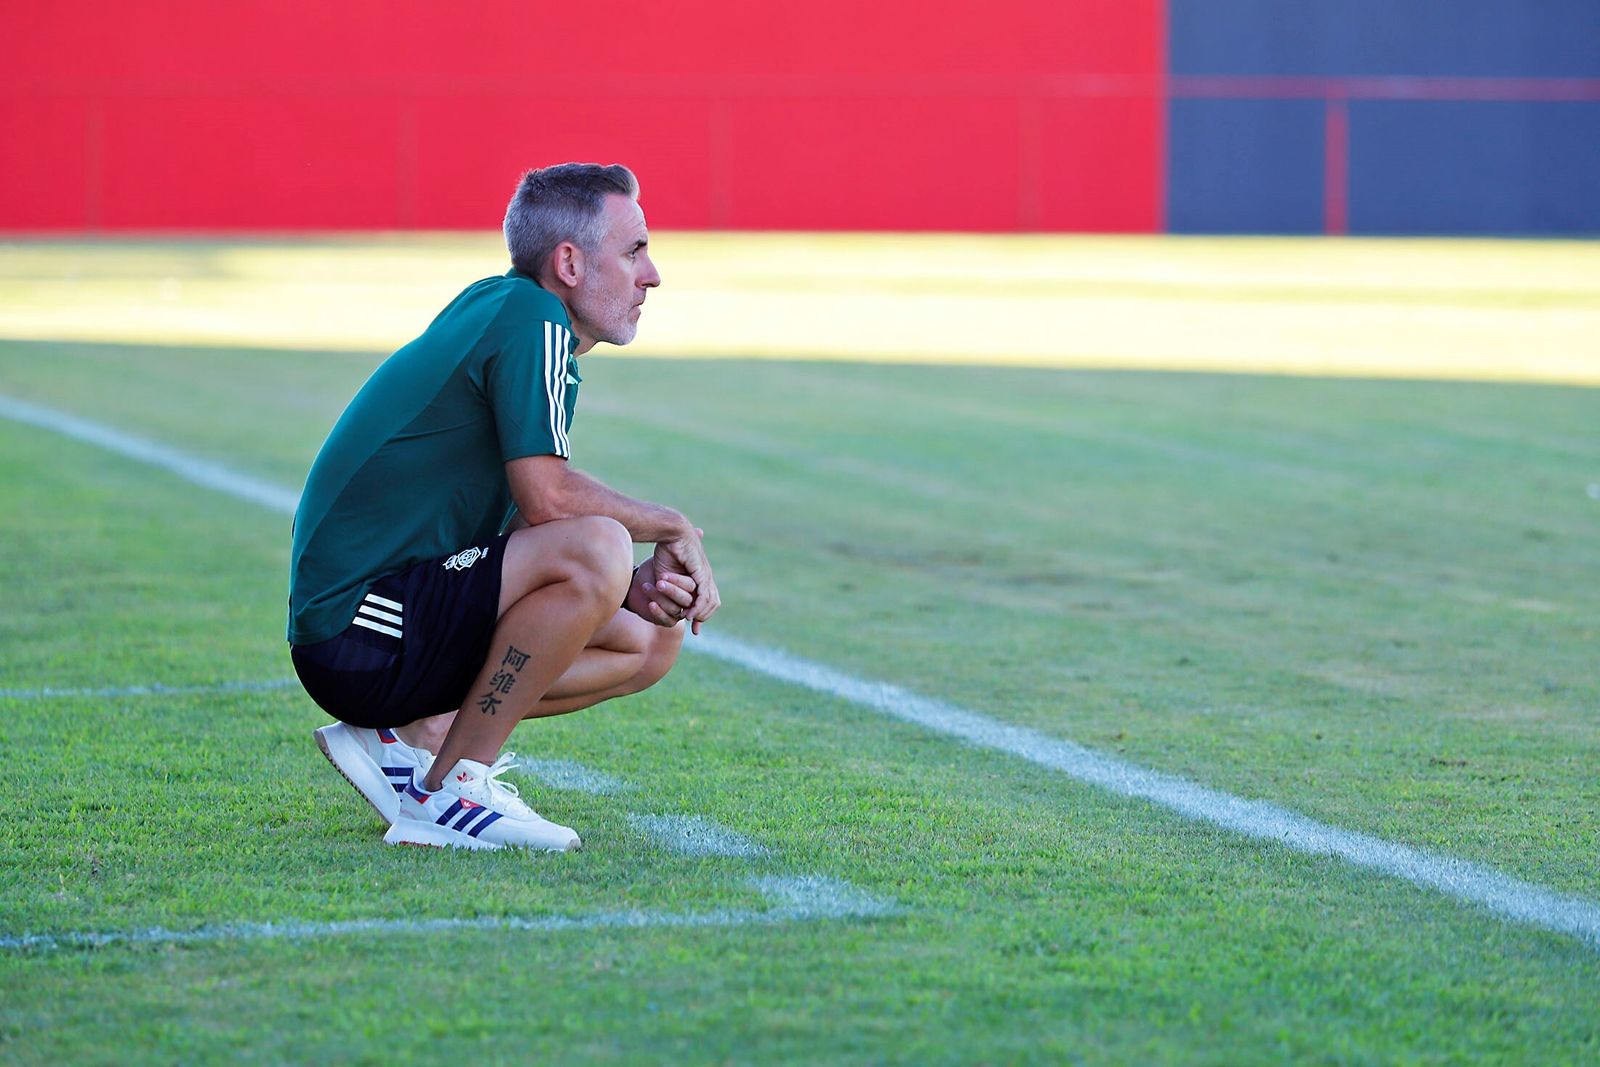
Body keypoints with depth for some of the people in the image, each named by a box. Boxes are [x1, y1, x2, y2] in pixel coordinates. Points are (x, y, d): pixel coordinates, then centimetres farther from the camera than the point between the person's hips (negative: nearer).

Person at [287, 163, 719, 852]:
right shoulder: (530, 317, -11)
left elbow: (526, 527, 15)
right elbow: (547, 498, -21)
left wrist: (636, 586, -3)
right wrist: (676, 530, -5)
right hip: (353, 633, -10)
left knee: (653, 637, 13)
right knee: (598, 547, -27)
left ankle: (410, 736, 7)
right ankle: (452, 790, -17)